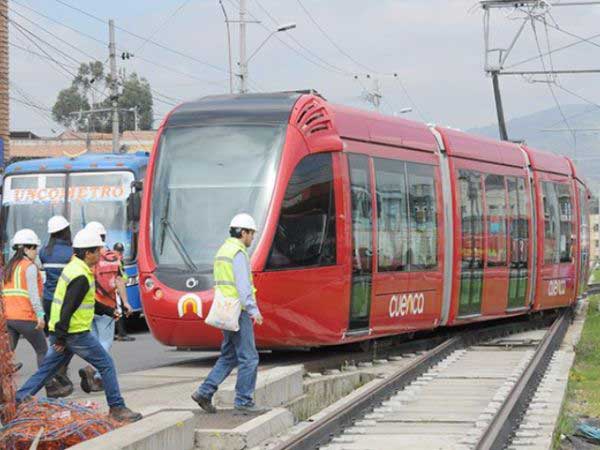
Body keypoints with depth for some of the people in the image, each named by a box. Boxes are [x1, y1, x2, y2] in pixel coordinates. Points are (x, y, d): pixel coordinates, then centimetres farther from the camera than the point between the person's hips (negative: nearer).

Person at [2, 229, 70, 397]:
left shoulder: (9, 267, 16)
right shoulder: (30, 267, -6)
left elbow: (5, 292, 14)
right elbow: (33, 293, -15)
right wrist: (40, 314, -18)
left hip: (8, 316, 7)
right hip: (25, 317, -7)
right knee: (43, 351, 5)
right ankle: (51, 387, 8)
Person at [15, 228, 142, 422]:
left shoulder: (74, 267, 15)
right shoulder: (81, 277, -19)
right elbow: (68, 308, -24)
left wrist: (109, 311, 26)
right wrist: (61, 338, -24)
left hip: (62, 332, 10)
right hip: (76, 333, -10)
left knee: (46, 369, 11)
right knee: (107, 365, 1)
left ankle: (18, 400, 7)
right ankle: (116, 408, 5)